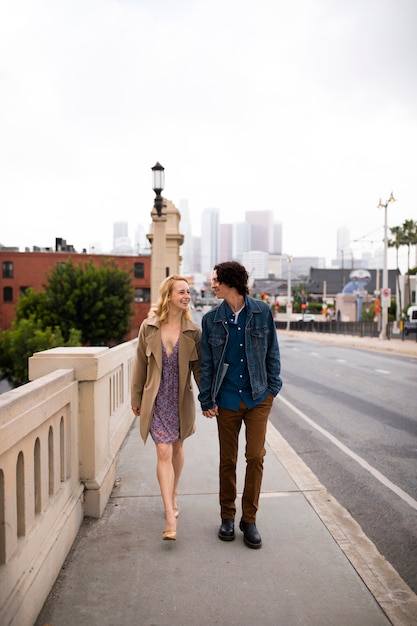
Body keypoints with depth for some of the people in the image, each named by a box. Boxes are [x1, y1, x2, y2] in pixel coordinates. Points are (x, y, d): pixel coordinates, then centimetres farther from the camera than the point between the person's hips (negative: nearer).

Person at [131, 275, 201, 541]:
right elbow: (140, 365, 4)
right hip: (157, 399, -1)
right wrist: (136, 398, 9)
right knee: (164, 452, -9)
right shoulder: (148, 327, -4)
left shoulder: (193, 331, -2)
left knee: (177, 448, 17)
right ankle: (170, 516, -6)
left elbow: (199, 368, 2)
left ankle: (173, 495, 41)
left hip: (181, 400, 2)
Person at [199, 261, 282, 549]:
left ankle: (250, 519, 15)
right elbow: (206, 363, 4)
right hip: (227, 398, 1)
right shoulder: (211, 319, 1)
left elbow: (272, 352, 6)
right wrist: (207, 400, 1)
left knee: (256, 457, -1)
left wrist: (272, 388, 3)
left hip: (258, 397, -1)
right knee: (228, 459, 9)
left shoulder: (261, 312, -1)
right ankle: (228, 517, 26)